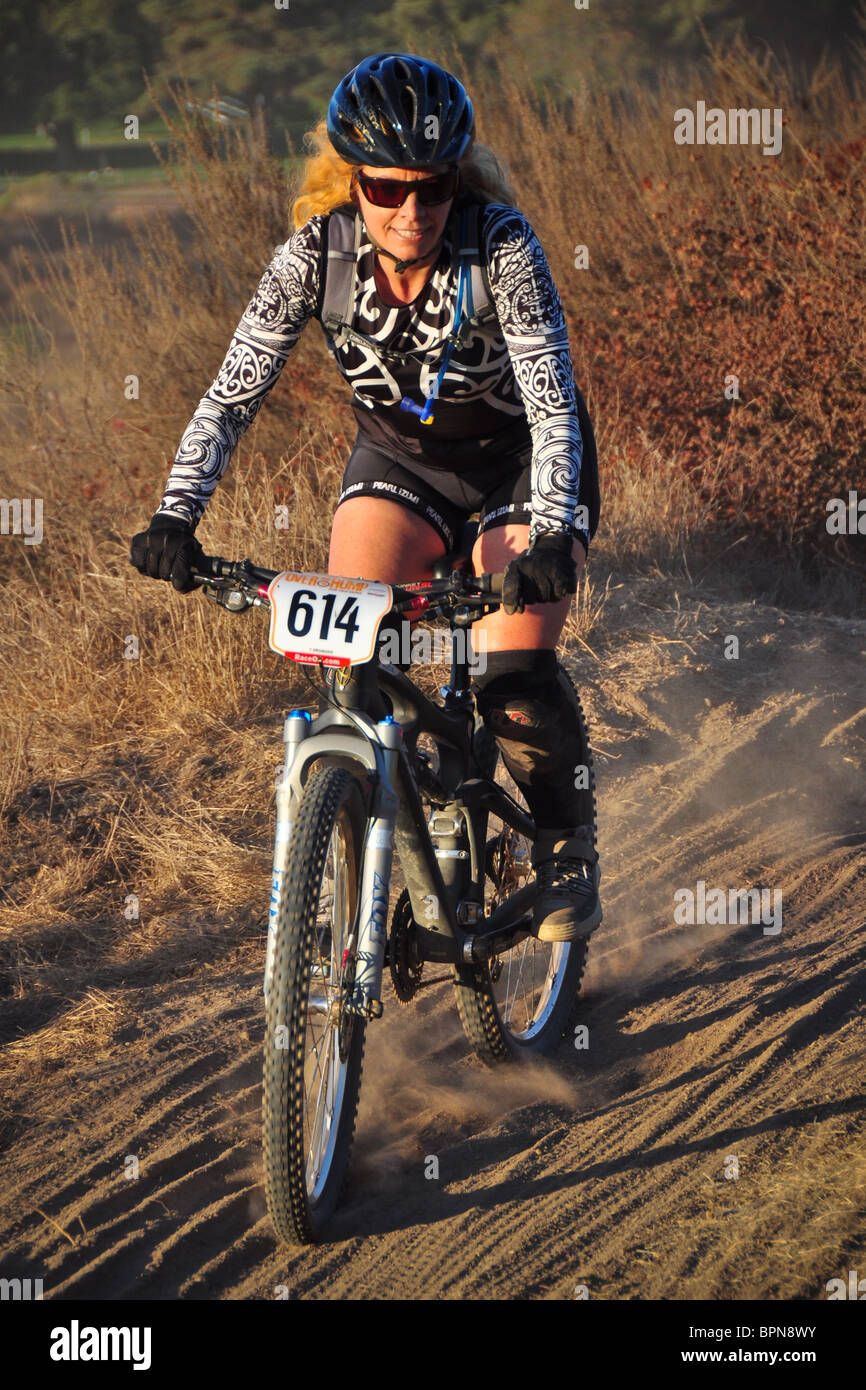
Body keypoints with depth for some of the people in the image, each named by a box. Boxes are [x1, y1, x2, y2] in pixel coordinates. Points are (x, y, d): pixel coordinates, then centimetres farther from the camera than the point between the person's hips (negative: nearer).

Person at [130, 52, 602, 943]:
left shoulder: (501, 249, -29)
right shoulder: (317, 253, -22)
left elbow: (554, 404, -34)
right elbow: (231, 394, -21)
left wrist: (551, 536, -49)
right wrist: (174, 519, -35)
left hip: (521, 462, -3)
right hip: (400, 458, 3)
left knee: (514, 672, -18)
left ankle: (568, 851, 8)